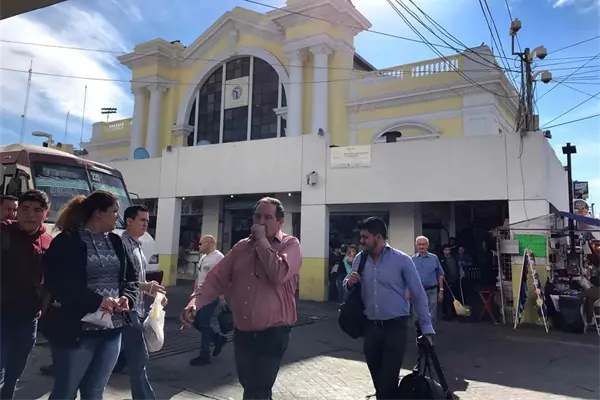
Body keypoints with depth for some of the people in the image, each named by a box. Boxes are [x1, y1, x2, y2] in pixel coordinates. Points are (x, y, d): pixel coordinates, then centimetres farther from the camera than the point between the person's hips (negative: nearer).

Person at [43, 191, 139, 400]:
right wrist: (97, 301, -22)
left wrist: (127, 298, -7)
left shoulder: (115, 241, 10)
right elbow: (58, 284, -18)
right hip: (76, 330, -5)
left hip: (112, 329, 6)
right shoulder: (66, 241, -9)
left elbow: (132, 277, 13)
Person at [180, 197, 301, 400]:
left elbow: (278, 274, -26)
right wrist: (195, 301, -15)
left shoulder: (290, 244, -7)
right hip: (242, 332, 6)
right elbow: (217, 279, 2)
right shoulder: (241, 247, 8)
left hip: (272, 333, -5)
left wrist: (262, 241, -17)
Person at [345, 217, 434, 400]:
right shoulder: (359, 259, 2)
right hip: (370, 327, 4)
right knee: (378, 381, 17)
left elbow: (419, 295, -5)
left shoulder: (402, 260, -10)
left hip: (395, 327, -4)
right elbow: (348, 287, 13)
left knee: (388, 383, -6)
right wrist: (349, 283, -11)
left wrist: (426, 329, -6)